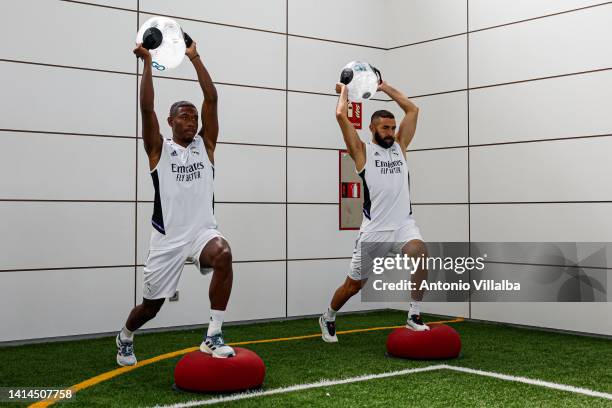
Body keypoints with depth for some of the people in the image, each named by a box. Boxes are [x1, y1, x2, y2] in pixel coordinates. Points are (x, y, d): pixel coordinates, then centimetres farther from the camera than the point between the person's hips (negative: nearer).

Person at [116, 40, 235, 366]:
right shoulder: (158, 149, 1)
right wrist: (147, 62, -12)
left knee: (223, 254, -35)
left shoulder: (205, 145, 7)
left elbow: (211, 98, -2)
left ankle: (213, 336, -25)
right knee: (151, 305, 12)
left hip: (202, 231, 1)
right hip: (167, 238, -1)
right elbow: (146, 107, -12)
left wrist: (195, 58, -2)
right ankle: (125, 338, 48)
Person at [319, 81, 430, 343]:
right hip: (375, 229, -3)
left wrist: (385, 88, 17)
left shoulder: (400, 146, 14)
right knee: (354, 284, 9)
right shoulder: (362, 151, 1)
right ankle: (328, 319, 37)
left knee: (420, 252, -31)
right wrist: (344, 91, 12)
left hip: (404, 224, 3)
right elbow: (341, 115, -6)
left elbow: (413, 110, 15)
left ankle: (414, 316, -19)